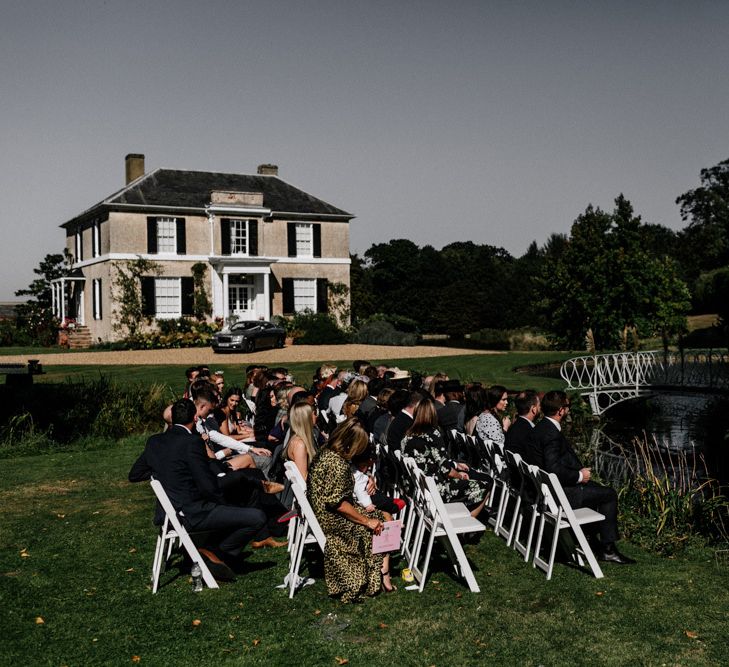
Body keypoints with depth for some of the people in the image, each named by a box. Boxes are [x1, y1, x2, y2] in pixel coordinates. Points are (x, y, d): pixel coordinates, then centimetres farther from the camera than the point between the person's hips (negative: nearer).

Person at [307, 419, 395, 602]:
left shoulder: (325, 453, 4)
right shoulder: (338, 464, -25)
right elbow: (337, 502, -26)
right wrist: (367, 521, -18)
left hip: (322, 514, 10)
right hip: (333, 520, -10)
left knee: (384, 515, 12)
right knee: (384, 522, 0)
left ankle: (382, 576, 12)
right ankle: (383, 577, 10)